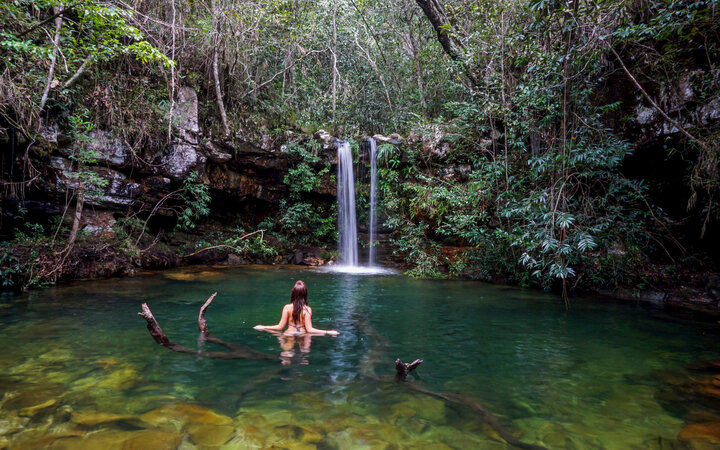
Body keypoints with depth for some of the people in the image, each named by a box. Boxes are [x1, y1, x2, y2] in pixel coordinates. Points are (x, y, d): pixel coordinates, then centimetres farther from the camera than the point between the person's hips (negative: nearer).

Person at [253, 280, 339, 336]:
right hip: (302, 335, -1)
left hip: (289, 335, 1)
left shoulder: (287, 308, -2)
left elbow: (280, 327, 1)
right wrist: (328, 332, -4)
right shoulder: (307, 309, -5)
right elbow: (309, 329, -8)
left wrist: (263, 327, 15)